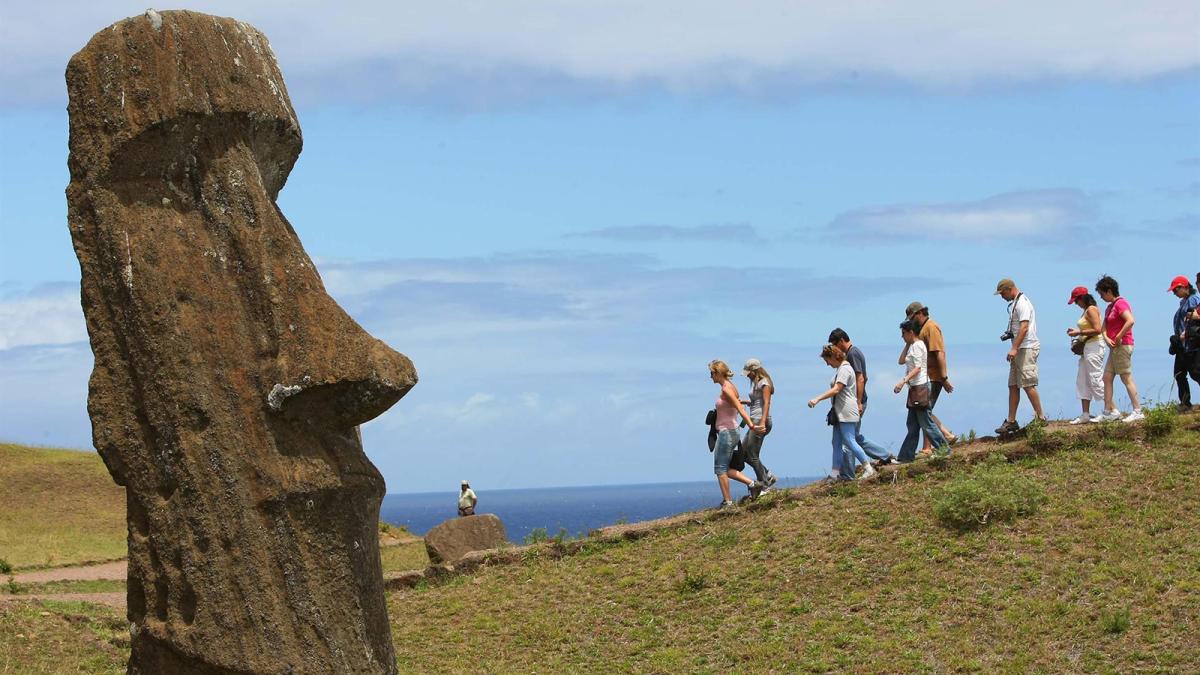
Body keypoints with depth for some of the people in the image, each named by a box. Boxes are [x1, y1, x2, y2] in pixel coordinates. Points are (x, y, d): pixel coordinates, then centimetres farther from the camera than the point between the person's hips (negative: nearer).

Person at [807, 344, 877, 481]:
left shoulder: (844, 369, -14)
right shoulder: (841, 369, 18)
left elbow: (836, 389, -22)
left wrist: (818, 399, -25)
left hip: (847, 412, -11)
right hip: (840, 412, 11)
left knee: (849, 441, -12)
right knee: (837, 443, 9)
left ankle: (868, 468, -9)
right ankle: (835, 473, 10)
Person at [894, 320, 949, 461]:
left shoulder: (917, 346, -14)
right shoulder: (912, 346, 16)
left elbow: (917, 368, -22)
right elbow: (901, 361, 16)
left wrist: (903, 381, -31)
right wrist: (907, 345, 11)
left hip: (920, 387, -10)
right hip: (914, 388, 10)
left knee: (925, 423, -7)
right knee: (912, 426, 10)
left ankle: (944, 448, -1)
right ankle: (906, 456, 12)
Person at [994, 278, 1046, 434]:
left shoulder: (1022, 303, -13)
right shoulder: (1014, 303, 19)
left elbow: (1024, 328, -23)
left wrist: (1014, 349, -28)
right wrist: (1009, 334, 14)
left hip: (1026, 348, -11)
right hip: (1020, 350, 11)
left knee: (1028, 384, -10)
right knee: (1013, 385, 10)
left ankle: (1040, 417, -5)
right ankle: (1011, 422, 12)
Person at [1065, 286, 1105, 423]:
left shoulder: (1091, 309, -13)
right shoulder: (1086, 311, 16)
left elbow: (1097, 330, -21)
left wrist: (1079, 333, -16)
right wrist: (1076, 332, 11)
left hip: (1094, 346, -11)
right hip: (1086, 347, 11)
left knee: (1096, 379, -10)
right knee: (1082, 381, 9)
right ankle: (1085, 415, 9)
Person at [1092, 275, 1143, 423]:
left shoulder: (1121, 303, -12)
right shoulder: (1110, 307, 18)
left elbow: (1130, 321, -27)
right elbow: (1104, 327, 14)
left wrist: (1118, 337, -20)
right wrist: (1107, 338, -7)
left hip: (1123, 345, -10)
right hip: (1114, 348, 10)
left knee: (1126, 378, -8)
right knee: (1107, 378, 8)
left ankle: (1138, 411, -6)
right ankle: (1109, 411, 8)